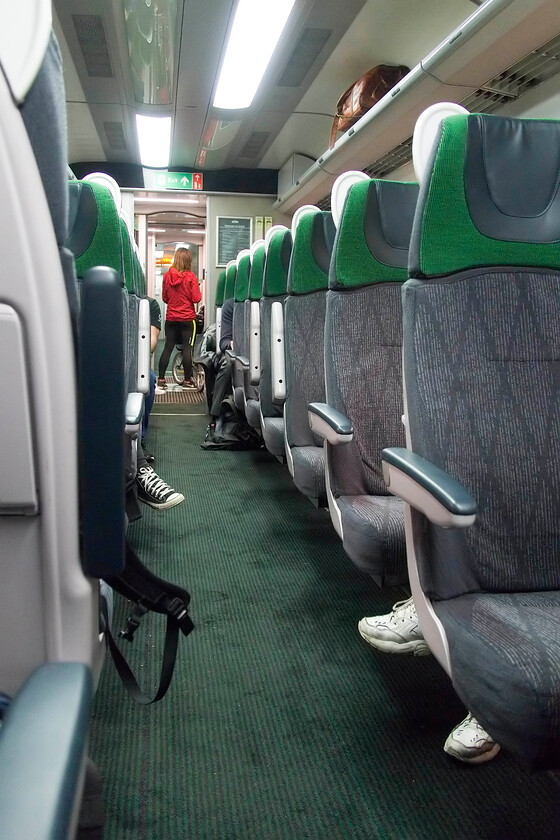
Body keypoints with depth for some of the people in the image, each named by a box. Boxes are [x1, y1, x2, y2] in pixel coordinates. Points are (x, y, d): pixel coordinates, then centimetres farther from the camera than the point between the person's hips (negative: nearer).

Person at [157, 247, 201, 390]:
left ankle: (161, 379, 9)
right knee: (187, 348, 2)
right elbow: (196, 298, -11)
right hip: (187, 318, -3)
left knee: (168, 347, 8)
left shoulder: (167, 276, 0)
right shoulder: (190, 277, -11)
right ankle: (187, 380, 7)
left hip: (171, 318, 3)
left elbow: (164, 298, 8)